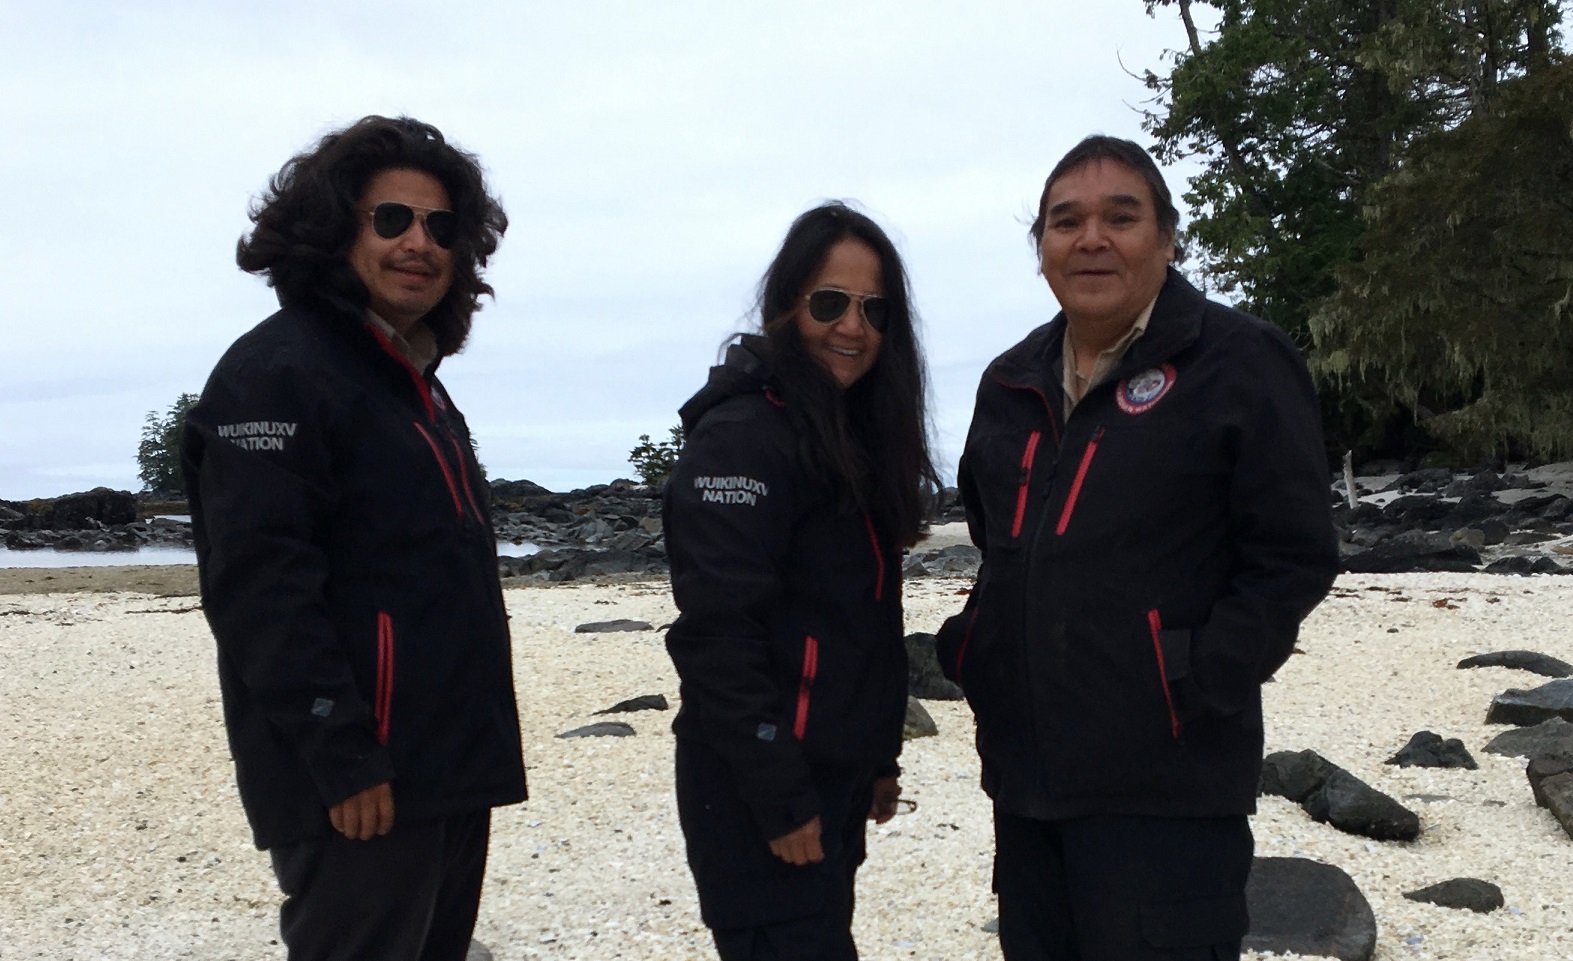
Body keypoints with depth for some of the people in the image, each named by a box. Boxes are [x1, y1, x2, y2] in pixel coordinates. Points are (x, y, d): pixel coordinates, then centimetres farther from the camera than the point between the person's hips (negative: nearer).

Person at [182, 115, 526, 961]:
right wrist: (340, 761, -24)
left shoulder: (412, 381, 17)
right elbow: (263, 588, -22)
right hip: (361, 781, -9)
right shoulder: (278, 374, -13)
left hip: (445, 766, 10)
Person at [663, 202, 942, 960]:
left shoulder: (858, 434, 11)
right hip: (759, 792, -8)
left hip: (833, 779, 8)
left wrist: (877, 759, 15)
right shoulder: (742, 436, -15)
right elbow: (718, 634, -21)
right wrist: (780, 800, -21)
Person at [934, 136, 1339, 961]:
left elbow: (1293, 557, -9)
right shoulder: (1011, 383, 14)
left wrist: (1199, 685, -14)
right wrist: (976, 650, 13)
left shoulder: (1239, 364, -7)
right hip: (1024, 768, 7)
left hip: (1165, 782, -6)